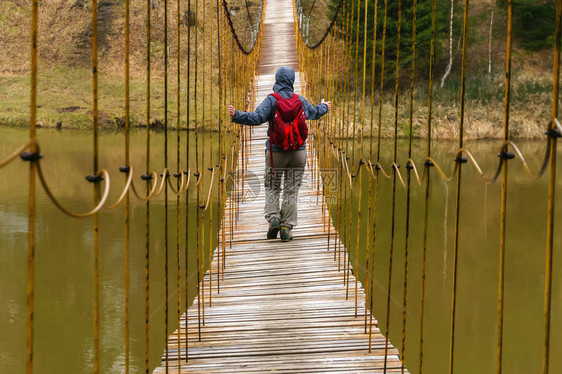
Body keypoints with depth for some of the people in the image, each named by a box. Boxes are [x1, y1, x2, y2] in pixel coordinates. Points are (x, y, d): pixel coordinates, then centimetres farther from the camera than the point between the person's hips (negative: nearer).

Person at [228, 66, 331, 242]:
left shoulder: (272, 100, -8)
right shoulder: (300, 101, 5)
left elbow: (257, 118, -21)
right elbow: (314, 113, 25)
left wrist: (236, 115, -18)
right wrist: (324, 107, 46)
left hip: (276, 153, -2)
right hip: (298, 152, 2)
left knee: (272, 188, 13)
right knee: (291, 190, 6)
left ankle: (273, 218, -5)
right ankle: (286, 228, 4)